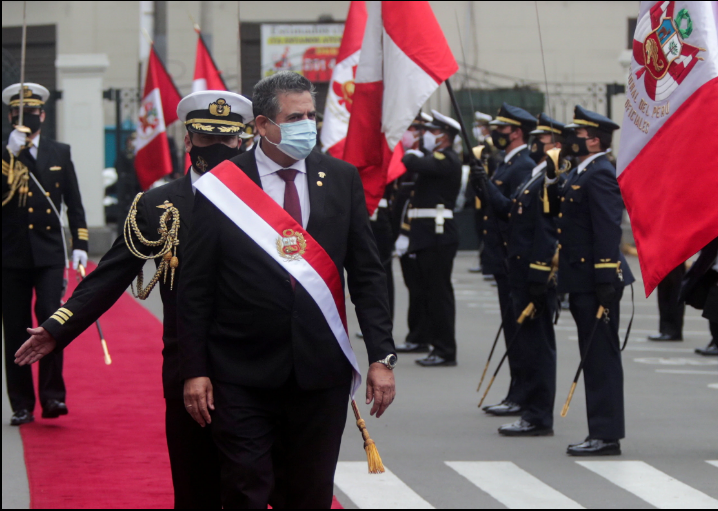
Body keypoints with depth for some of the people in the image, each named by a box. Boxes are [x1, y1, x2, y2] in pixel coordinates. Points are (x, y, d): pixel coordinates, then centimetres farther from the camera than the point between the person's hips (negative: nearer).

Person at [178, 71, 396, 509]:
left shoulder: (342, 180, 5)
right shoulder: (221, 189, -3)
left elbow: (367, 274, 6)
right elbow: (196, 289, -1)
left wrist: (382, 356, -1)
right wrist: (195, 371, -5)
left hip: (321, 373, 3)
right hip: (243, 375, -2)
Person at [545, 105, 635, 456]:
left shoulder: (600, 175, -15)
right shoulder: (580, 173, 17)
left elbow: (608, 229, -21)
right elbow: (557, 211, 19)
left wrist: (605, 282, -26)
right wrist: (552, 179, 6)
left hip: (596, 279, -10)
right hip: (583, 280, 10)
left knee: (601, 358, -7)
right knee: (596, 357, 12)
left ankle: (606, 435, -4)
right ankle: (602, 432, 17)